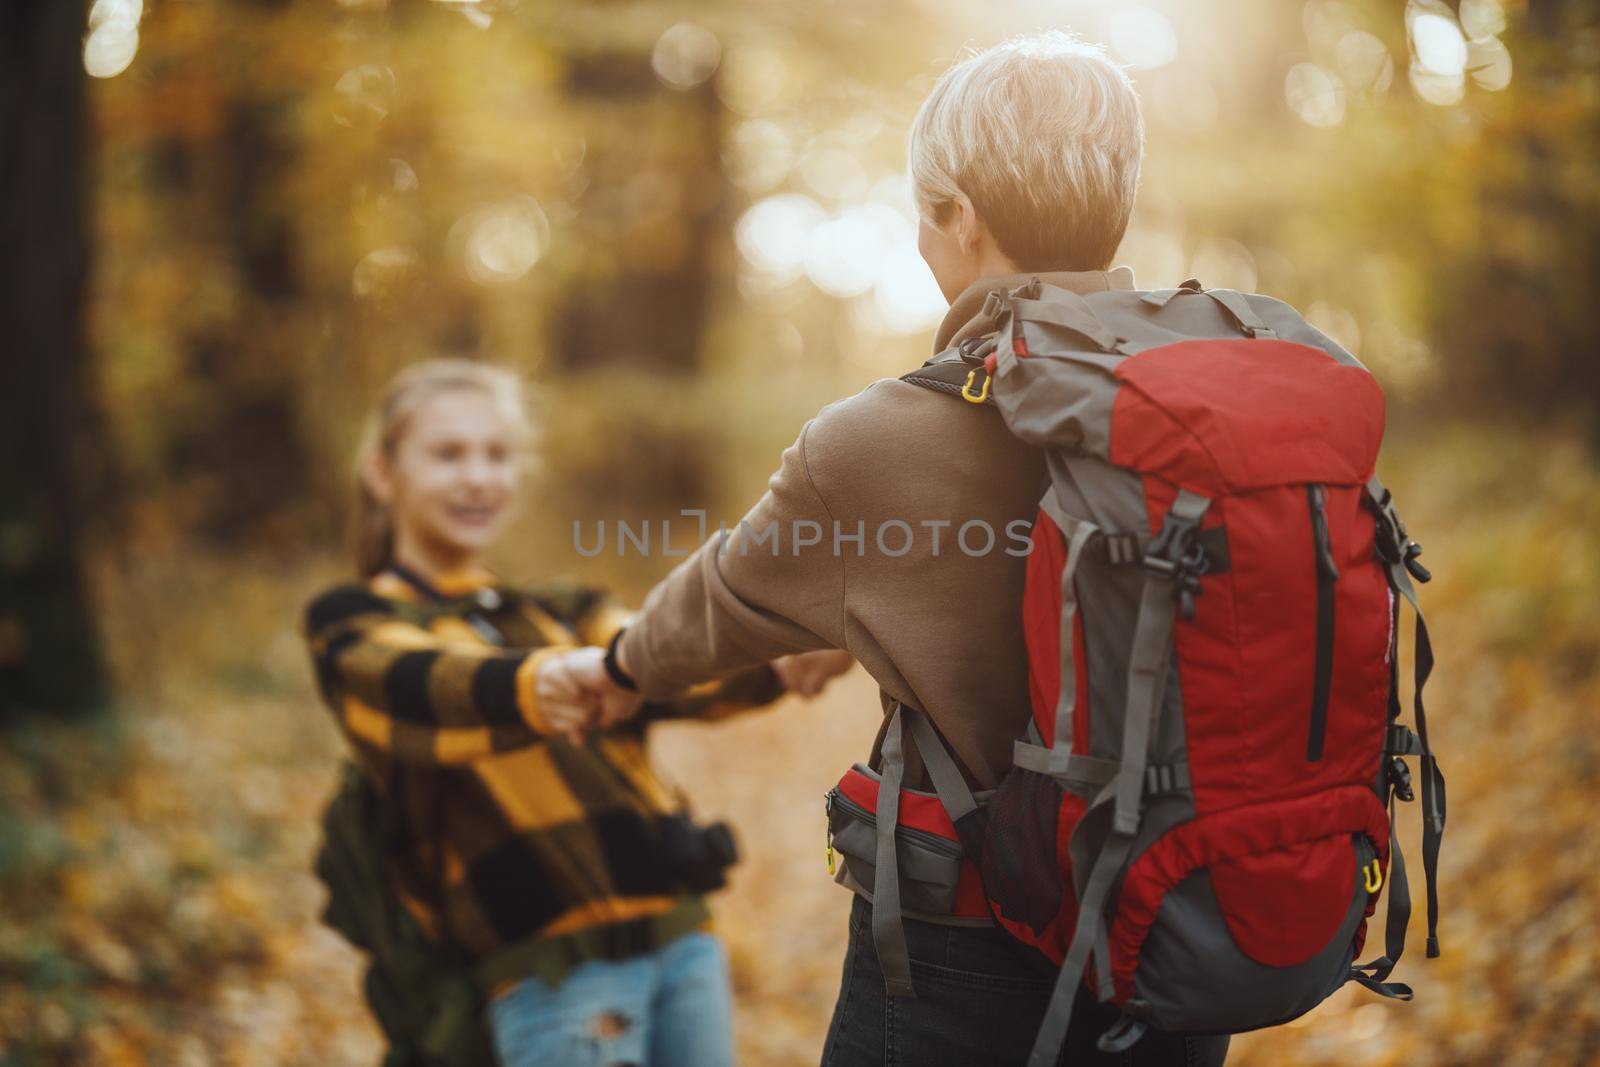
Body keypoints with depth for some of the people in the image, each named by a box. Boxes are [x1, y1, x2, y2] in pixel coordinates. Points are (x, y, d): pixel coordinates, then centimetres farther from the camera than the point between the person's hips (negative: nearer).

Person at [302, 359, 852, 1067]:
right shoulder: (353, 625, 5)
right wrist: (537, 687, -39)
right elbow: (425, 690, -18)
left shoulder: (564, 610, 20)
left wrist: (781, 661, -21)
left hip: (681, 936, 5)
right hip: (552, 967, -5)